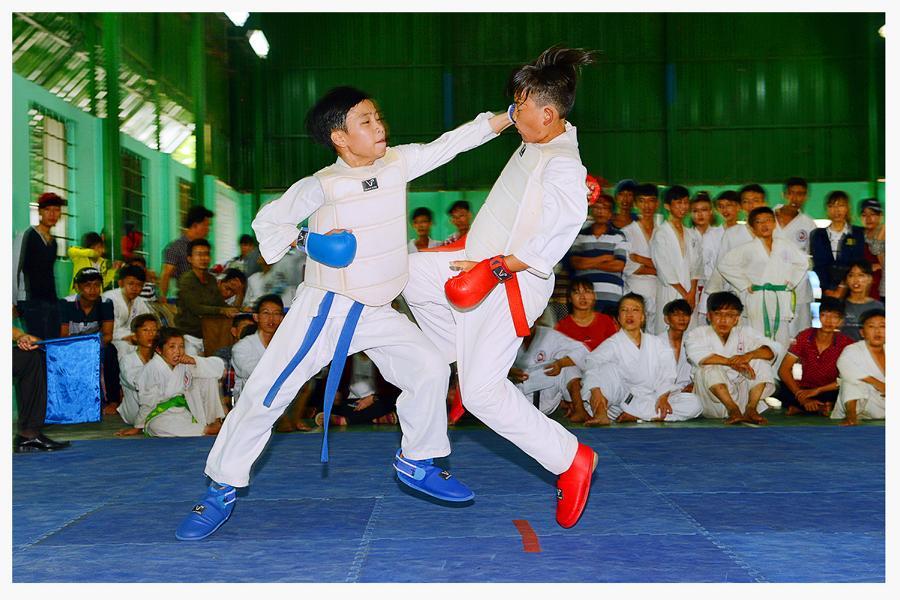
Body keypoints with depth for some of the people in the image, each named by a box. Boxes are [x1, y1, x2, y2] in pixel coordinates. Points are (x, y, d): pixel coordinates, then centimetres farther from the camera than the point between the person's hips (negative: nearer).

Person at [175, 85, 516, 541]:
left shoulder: (398, 162, -2)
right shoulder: (320, 187, -13)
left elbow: (451, 143, -1)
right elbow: (267, 221, -2)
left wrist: (511, 115, -6)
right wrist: (307, 242, -20)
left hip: (378, 313, 5)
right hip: (324, 309, -4)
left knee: (430, 369, -3)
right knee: (266, 393, -4)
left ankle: (415, 464, 20)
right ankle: (222, 491, 13)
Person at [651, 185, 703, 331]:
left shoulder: (693, 235, 15)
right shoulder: (660, 234, -2)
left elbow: (697, 265, 10)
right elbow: (664, 269, -7)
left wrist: (692, 293, -3)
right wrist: (684, 293, -7)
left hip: (690, 293, 5)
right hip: (669, 293, -5)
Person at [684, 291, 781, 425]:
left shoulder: (745, 333, 8)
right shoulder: (696, 334, 0)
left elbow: (773, 349, -9)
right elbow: (698, 356, -24)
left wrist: (748, 356, -29)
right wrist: (731, 362, -30)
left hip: (742, 395, 3)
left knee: (761, 361, -14)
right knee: (709, 368, -29)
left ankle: (751, 409, -23)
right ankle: (733, 409, -32)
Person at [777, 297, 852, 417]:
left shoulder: (846, 343, -9)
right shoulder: (804, 337, -6)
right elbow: (784, 370, -11)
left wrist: (817, 390, -23)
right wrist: (803, 398, -23)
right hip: (805, 389, 0)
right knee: (784, 390, -30)